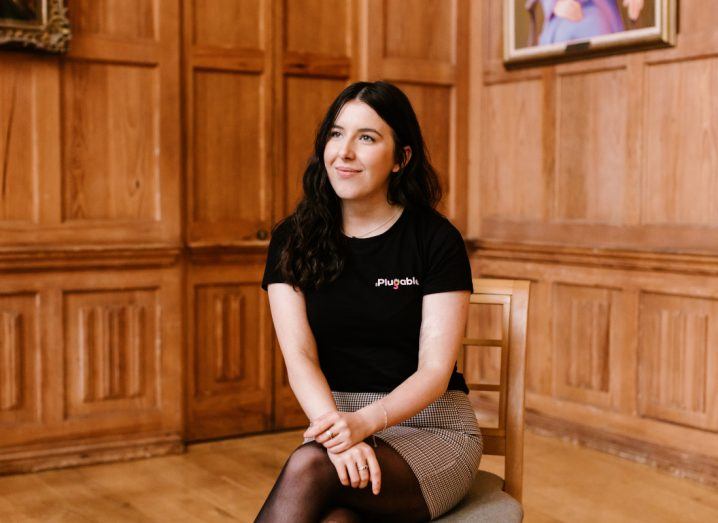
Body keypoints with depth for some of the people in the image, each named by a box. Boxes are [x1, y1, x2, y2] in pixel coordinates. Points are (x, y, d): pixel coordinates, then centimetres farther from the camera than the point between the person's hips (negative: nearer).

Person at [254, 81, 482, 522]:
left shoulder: (436, 240, -5)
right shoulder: (293, 240, 3)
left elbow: (435, 370, -10)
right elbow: (299, 356, -7)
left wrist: (367, 421, -28)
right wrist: (337, 428, -26)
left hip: (431, 429, -1)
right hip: (336, 419, 2)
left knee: (308, 469, -33)